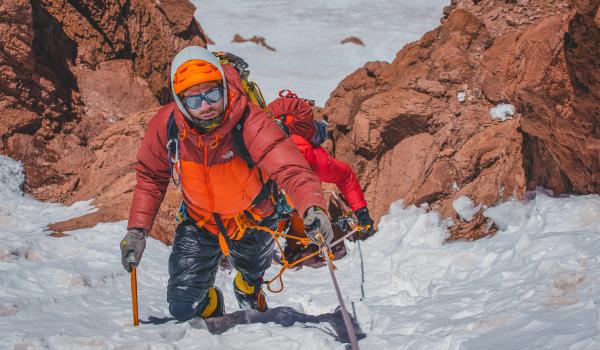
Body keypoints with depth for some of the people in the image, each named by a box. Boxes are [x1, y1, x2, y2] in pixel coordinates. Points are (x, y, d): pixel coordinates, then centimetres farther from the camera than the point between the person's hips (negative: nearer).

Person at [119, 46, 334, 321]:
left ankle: (248, 287, 69)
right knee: (182, 308, -4)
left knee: (252, 271, 29)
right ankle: (210, 304, 34)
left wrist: (313, 207, -67)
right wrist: (137, 229, -14)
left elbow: (289, 167, -48)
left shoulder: (249, 121, -36)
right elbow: (150, 177, -7)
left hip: (251, 220, -1)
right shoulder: (165, 124, -26)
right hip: (198, 222, 1)